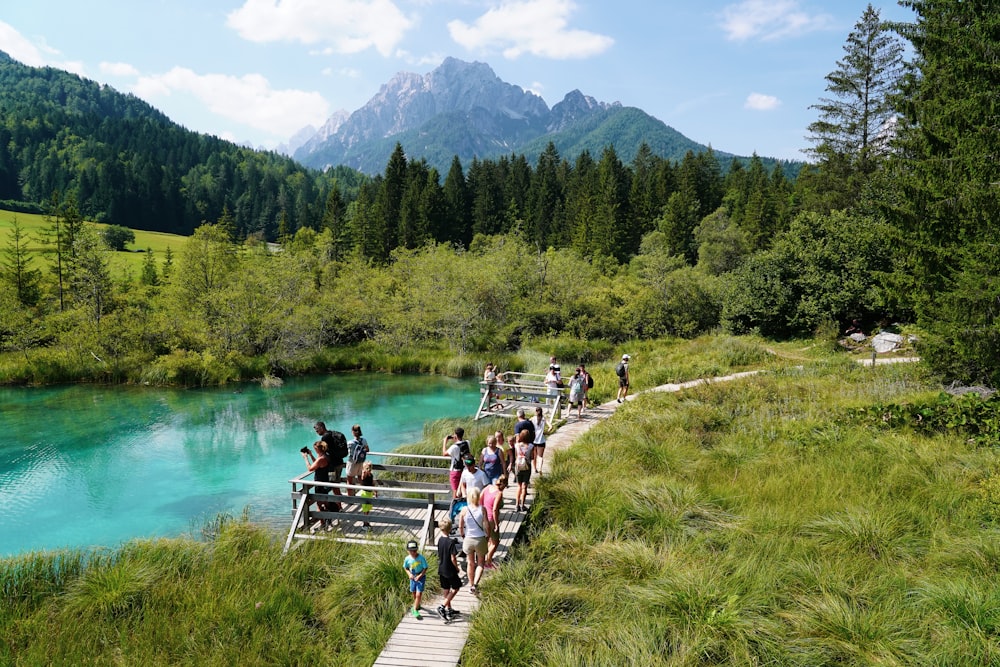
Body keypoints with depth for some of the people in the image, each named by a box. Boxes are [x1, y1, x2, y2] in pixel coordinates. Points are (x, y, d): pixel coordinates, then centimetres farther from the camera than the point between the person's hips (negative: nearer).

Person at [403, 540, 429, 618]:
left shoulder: (421, 557, -23)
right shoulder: (407, 559, -13)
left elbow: (425, 568, -15)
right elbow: (405, 568, 4)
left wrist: (419, 576, -22)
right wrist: (409, 574, -13)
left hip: (421, 577, -4)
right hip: (412, 577, 4)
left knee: (418, 594, -11)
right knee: (414, 594, 19)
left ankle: (415, 610, 3)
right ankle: (417, 605, 46)